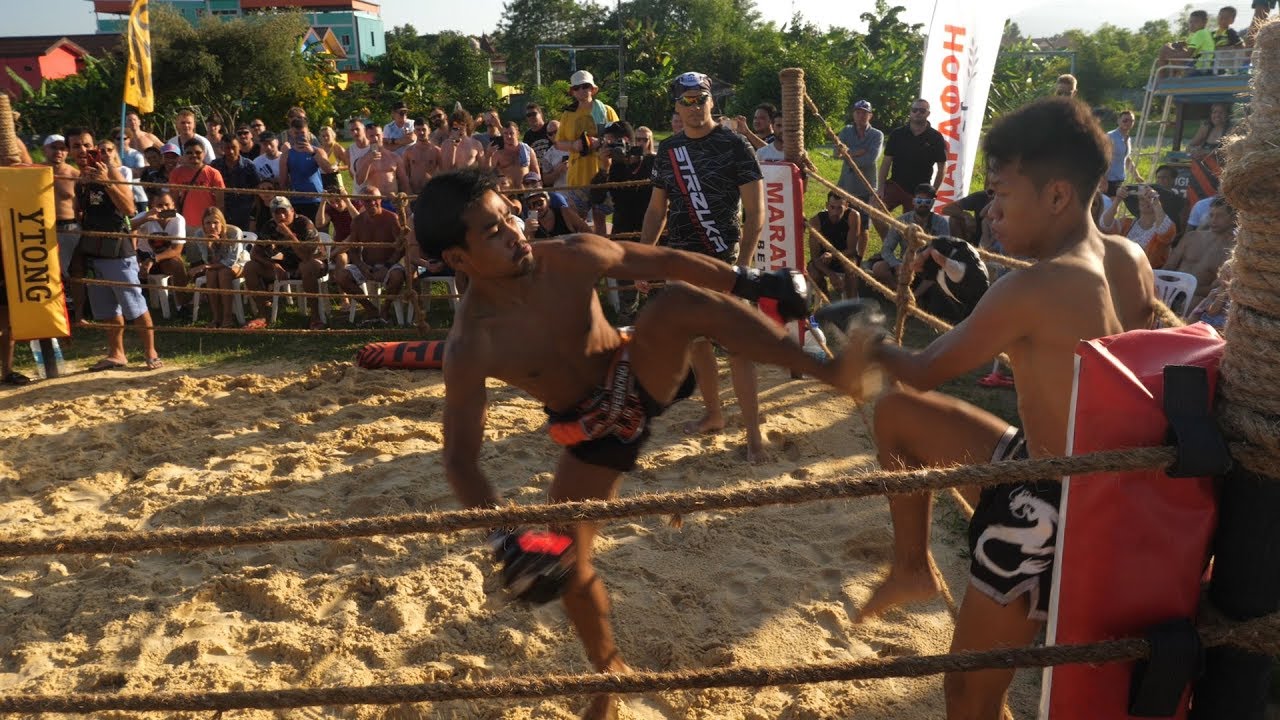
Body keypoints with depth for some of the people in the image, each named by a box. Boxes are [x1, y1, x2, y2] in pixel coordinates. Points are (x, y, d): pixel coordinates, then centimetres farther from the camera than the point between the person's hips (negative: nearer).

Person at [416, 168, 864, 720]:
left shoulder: (571, 257, -21)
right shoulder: (470, 346, -27)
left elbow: (666, 262, -9)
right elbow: (460, 459, -26)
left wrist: (749, 284, -11)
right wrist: (507, 536, -38)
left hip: (641, 377, 0)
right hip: (591, 431, 0)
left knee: (682, 301, -29)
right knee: (566, 565, 4)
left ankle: (829, 371, -29)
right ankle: (611, 674, 34)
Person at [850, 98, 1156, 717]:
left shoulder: (1033, 290, -27)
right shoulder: (1131, 262, -3)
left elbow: (925, 372, -13)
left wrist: (872, 348, 6)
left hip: (1046, 507, -8)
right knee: (897, 413, 13)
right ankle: (912, 566, 25)